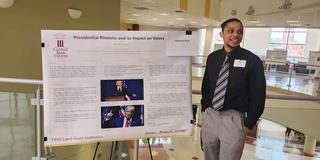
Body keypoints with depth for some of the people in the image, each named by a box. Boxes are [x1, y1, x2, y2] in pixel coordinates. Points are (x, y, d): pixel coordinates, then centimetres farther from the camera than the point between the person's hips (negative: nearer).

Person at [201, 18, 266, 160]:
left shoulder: (252, 61, -8)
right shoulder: (212, 58, 3)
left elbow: (258, 95, -7)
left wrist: (248, 124, -7)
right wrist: (204, 109, 7)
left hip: (233, 118, -4)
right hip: (209, 116, 4)